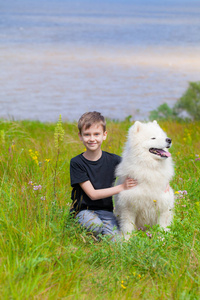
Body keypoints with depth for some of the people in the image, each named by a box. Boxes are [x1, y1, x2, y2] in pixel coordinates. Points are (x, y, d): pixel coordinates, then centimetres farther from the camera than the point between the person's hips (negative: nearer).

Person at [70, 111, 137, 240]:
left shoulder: (113, 160, -1)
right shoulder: (76, 163, -9)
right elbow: (92, 194, -12)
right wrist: (121, 187, -18)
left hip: (106, 211, 3)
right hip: (83, 210, -2)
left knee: (115, 238, -24)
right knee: (96, 226, -34)